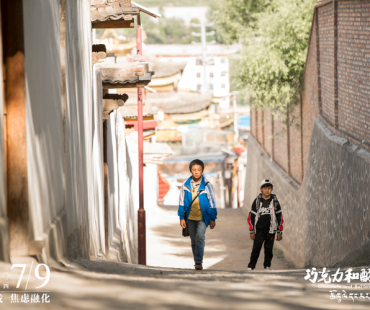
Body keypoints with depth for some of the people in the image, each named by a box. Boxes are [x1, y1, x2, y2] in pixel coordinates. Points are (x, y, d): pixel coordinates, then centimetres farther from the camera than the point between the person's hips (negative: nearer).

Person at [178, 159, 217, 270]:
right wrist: (181, 217, 4)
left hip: (203, 217, -3)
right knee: (194, 240, 9)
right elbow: (182, 202, 8)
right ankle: (197, 262, 20)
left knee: (200, 237, -21)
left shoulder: (206, 185, -4)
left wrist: (213, 219, 3)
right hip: (190, 217, 3)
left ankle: (199, 261, -19)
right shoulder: (185, 185, 1)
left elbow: (212, 202, 2)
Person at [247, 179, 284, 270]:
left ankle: (267, 266, 14)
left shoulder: (274, 202, 5)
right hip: (259, 230, -1)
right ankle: (251, 267, -1)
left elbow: (279, 217, 8)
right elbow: (251, 216, 5)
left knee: (268, 249, 3)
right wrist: (252, 231, 1)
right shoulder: (257, 201, 2)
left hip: (270, 230, 1)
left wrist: (279, 232, 4)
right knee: (256, 249, -6)